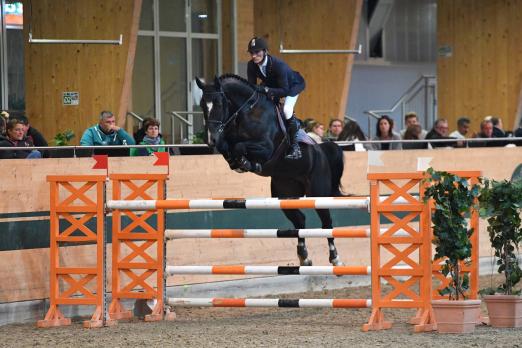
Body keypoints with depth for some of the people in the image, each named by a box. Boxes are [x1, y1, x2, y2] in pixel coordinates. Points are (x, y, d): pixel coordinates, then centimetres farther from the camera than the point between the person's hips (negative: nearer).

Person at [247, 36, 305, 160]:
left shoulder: (278, 64, -40)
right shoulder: (251, 65, -23)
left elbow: (285, 90, -39)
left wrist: (266, 90, -52)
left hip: (292, 85, -7)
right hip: (271, 86, 7)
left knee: (286, 109, -30)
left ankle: (295, 146, -17)